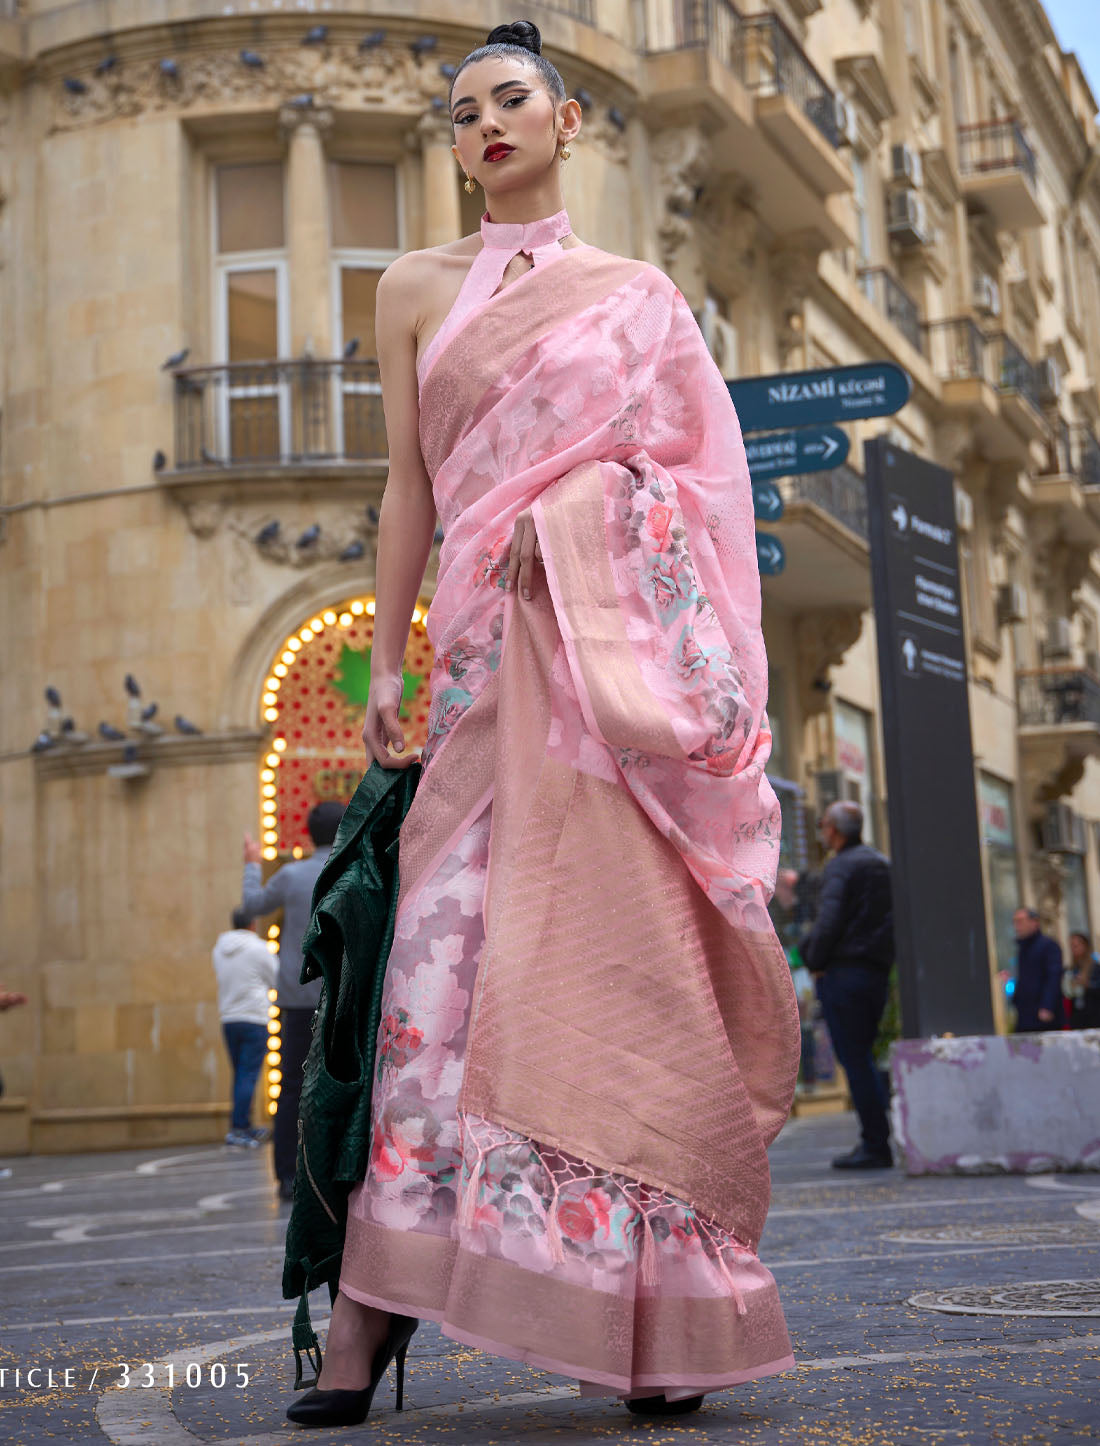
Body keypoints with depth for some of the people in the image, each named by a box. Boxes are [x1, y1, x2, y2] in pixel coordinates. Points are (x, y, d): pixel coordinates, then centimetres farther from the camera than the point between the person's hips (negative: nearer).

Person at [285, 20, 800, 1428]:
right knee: (458, 939, -9)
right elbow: (409, 484, 13)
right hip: (492, 641, 1)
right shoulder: (417, 287, 17)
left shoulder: (636, 292, 14)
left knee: (623, 946, -5)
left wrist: (702, 668, 0)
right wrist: (386, 659, 6)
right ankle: (378, 1303, -4)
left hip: (622, 637, 0)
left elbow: (699, 477, 11)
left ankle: (659, 1320, 3)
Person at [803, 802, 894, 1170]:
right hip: (878, 972, 8)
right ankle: (876, 1142, 12)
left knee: (854, 1060, -5)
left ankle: (876, 1145, -6)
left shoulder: (841, 867, -8)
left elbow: (829, 921, -18)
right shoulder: (882, 864, 16)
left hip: (844, 973, -8)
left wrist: (815, 964, -6)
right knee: (863, 1058, 14)